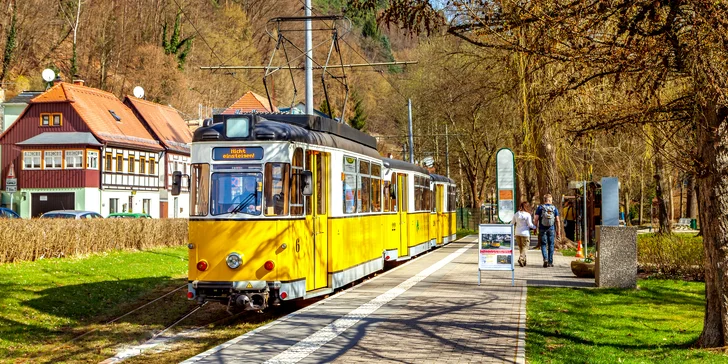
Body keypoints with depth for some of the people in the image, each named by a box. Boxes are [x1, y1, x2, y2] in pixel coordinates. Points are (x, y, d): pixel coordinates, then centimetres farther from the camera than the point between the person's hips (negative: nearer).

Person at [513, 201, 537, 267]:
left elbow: (512, 223, 9)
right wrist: (535, 227, 7)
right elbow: (530, 224, -10)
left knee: (520, 247, 15)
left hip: (517, 233, 5)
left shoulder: (516, 214, 3)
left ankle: (524, 261, 20)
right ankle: (521, 258, -21)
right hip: (525, 233, -5)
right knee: (525, 247, 0)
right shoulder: (527, 215, -10)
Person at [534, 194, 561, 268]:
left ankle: (545, 259, -17)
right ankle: (550, 262, 11)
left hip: (542, 229, -1)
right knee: (551, 245, 10)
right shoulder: (554, 208, 3)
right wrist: (558, 231, 7)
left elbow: (536, 219, -6)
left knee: (543, 245, 4)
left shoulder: (540, 208, -1)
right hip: (551, 229, 1)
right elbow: (557, 221, 1)